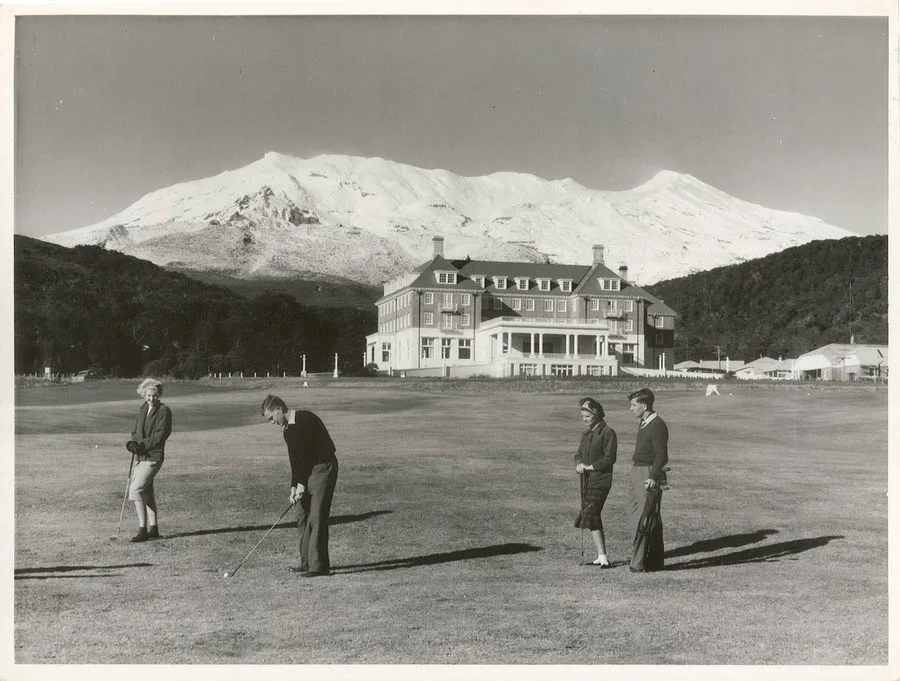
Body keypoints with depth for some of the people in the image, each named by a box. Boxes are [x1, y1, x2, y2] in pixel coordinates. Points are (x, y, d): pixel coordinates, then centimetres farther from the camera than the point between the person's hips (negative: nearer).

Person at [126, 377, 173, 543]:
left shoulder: (164, 411, -10)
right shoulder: (142, 409, 12)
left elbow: (159, 436, -15)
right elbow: (136, 431, 16)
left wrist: (141, 445, -19)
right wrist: (133, 443, -5)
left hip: (153, 457, -8)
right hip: (140, 457, 8)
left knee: (135, 489, -16)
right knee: (147, 493, 14)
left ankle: (143, 530, -11)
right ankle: (153, 529, 25)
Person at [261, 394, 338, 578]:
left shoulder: (306, 419, -16)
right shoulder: (288, 431, 12)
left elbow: (307, 453, -18)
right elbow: (295, 460, 15)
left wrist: (301, 484, -15)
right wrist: (294, 487, 6)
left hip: (323, 468, -10)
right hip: (308, 472, 10)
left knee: (316, 517, -11)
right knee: (303, 516, 12)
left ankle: (319, 566, -8)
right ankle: (307, 562, 20)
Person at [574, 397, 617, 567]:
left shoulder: (608, 433, -9)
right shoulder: (586, 434, 16)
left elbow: (609, 458, -14)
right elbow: (579, 454, 16)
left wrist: (590, 467, -13)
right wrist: (579, 464, -6)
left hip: (600, 481, -8)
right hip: (586, 481, 8)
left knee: (590, 516, -16)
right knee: (593, 517, 11)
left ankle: (602, 557, -14)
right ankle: (601, 556, 20)